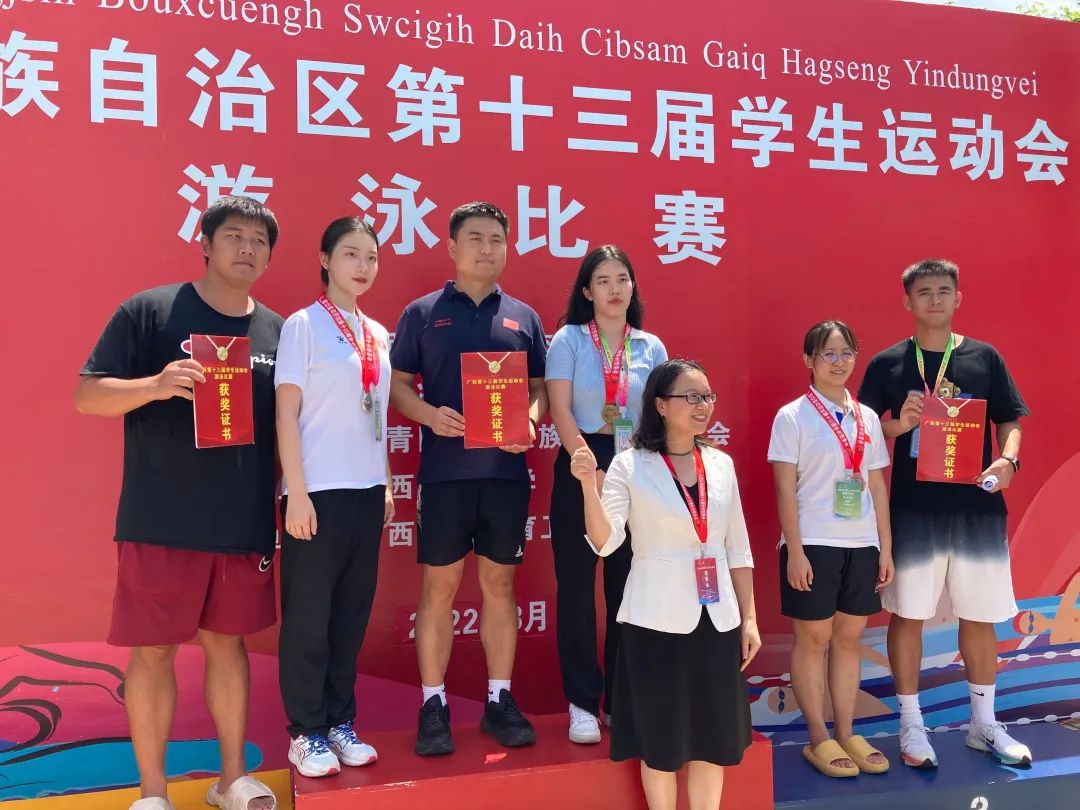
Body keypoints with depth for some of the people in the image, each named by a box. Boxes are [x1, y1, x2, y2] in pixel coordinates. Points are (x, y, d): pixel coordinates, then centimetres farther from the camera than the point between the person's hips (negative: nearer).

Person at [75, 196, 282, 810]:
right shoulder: (150, 310, -4)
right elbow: (87, 395, -6)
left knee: (228, 642, 15)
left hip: (246, 525, 4)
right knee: (153, 650, 5)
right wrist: (156, 384, -25)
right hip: (161, 523, -3)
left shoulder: (277, 330, 8)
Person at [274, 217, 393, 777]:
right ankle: (305, 732, 17)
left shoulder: (379, 335, 11)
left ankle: (340, 721, 24)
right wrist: (296, 492, -14)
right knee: (308, 616, 4)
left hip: (366, 490, 6)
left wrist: (387, 484, 11)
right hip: (318, 490, -5)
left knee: (352, 612, 12)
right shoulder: (303, 325, -5)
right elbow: (286, 413, -9)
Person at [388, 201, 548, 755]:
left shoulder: (523, 317, 11)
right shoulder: (422, 313, 4)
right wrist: (430, 415, -16)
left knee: (499, 584, 9)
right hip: (445, 470, -2)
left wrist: (530, 421, -10)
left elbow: (541, 388, 11)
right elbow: (398, 385, 3)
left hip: (507, 470, 2)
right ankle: (434, 703, 15)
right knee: (440, 585, 4)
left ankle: (500, 699, 20)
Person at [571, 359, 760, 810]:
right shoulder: (630, 465, -8)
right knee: (662, 741, 8)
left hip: (717, 618, 4)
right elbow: (605, 542, -17)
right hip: (658, 620, -4)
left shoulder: (721, 464, 6)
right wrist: (589, 484, -30)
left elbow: (737, 548, 10)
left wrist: (749, 617, 9)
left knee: (714, 738, 12)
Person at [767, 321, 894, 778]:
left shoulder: (867, 418, 9)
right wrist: (795, 551, -13)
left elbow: (877, 487, 11)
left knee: (850, 637, 11)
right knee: (814, 639, 4)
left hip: (861, 545, 5)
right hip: (814, 546, -4)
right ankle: (818, 738, 15)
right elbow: (785, 489, -8)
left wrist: (885, 547, 8)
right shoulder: (792, 417, -5)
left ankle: (846, 732, 23)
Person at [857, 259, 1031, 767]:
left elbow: (1010, 420, 8)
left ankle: (984, 725, 28)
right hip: (913, 510, -2)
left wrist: (1008, 460, -11)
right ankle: (911, 726, 20)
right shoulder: (886, 364, 1)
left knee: (980, 616, 11)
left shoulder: (984, 358, 5)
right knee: (907, 615, 5)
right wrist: (898, 425, -17)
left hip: (978, 507, 2)